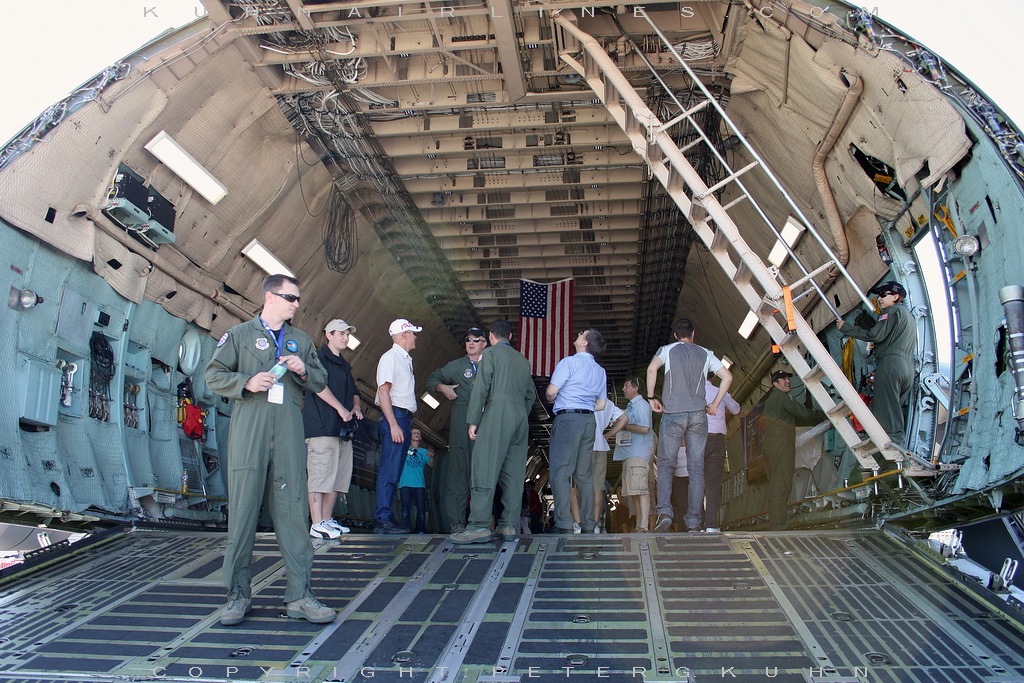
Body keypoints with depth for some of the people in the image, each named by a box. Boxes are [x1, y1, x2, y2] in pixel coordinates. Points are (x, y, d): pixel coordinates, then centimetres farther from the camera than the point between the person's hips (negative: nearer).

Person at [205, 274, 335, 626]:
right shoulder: (239, 335, 11)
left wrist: (304, 371, 0)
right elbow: (214, 376, 6)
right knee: (243, 511, -2)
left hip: (289, 432, 3)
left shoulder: (301, 340, 22)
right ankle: (238, 594, 8)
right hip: (248, 431, -3)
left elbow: (321, 382, 21)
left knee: (292, 510, -1)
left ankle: (299, 596, 2)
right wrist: (247, 382, -10)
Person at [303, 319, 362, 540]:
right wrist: (341, 408, -17)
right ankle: (317, 525, -11)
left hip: (343, 429, 9)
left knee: (339, 476, 7)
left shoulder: (344, 365, 25)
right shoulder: (318, 356, -2)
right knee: (320, 475, -10)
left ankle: (327, 520, 13)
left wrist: (356, 406, 6)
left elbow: (353, 390, 28)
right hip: (322, 427, -9)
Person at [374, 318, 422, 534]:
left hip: (404, 418, 10)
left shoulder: (405, 359, 22)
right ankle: (383, 519, -11)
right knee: (389, 469, -11)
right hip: (395, 417, -10)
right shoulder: (390, 357, -6)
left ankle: (385, 518, 12)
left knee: (394, 471, 9)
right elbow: (383, 391, -15)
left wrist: (407, 424, 12)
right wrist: (393, 424, -21)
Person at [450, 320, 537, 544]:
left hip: (497, 415, -7)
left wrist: (473, 421, -7)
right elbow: (531, 395, 24)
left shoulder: (491, 353, 3)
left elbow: (481, 388, -6)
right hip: (521, 419, 7)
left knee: (484, 470, -10)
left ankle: (480, 525, -16)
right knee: (514, 474, 5)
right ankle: (509, 525, 3)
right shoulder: (523, 360, 23)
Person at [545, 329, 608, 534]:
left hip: (568, 417, -7)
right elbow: (601, 404, 18)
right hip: (589, 420, 7)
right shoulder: (600, 371, 17)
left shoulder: (569, 362, -4)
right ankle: (588, 524, 9)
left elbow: (551, 391, -10)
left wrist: (551, 398, 11)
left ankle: (564, 524, -13)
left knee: (560, 471, -7)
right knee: (584, 474, 9)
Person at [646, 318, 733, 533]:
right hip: (698, 414, 2)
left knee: (666, 463, 3)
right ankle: (694, 521, -1)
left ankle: (664, 511, -16)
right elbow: (727, 376, 7)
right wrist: (715, 404, 13)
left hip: (673, 413, -2)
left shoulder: (668, 349, 8)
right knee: (696, 468, 2)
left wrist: (652, 397, -2)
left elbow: (652, 368, -11)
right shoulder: (705, 353, 15)